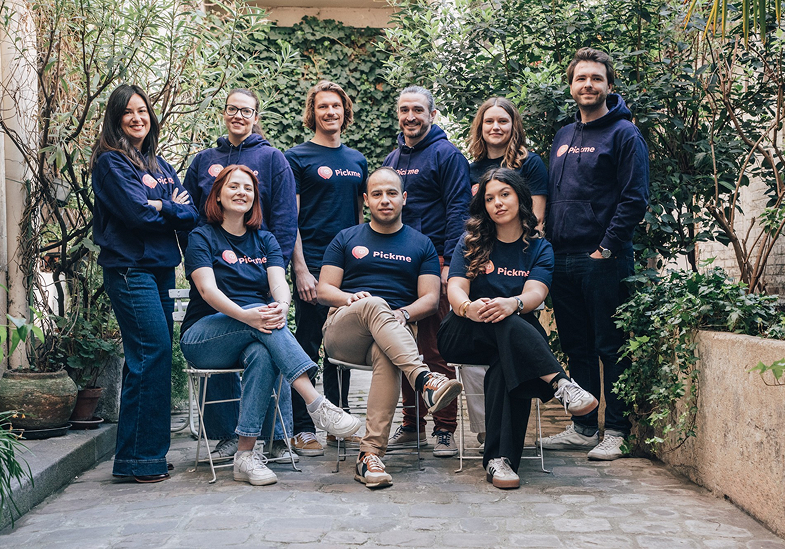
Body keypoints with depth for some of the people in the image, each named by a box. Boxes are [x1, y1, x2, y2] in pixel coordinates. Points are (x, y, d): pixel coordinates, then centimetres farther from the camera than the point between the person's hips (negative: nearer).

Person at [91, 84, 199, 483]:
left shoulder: (159, 165, 19)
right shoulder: (110, 162, -1)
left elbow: (191, 215, 9)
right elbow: (138, 213, -14)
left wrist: (161, 207, -7)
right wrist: (173, 209, 1)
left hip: (161, 268, 7)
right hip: (129, 268, -7)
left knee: (146, 358, 5)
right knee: (154, 350, -14)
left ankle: (139, 454, 10)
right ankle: (139, 457, -9)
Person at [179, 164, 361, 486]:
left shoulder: (265, 241, 16)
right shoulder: (202, 238, 4)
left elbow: (279, 282, -3)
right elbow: (207, 289, -14)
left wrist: (281, 307, -29)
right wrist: (245, 315, -32)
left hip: (252, 339, 3)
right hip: (202, 337, -3)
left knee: (262, 354, -35)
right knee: (261, 317, -33)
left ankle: (246, 454, -34)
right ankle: (317, 406, -42)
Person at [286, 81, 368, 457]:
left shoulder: (357, 160, 16)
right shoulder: (297, 158, 0)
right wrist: (300, 269, -13)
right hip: (313, 265, -5)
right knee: (308, 348, -2)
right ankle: (302, 429, 5)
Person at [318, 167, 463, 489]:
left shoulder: (421, 245, 19)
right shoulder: (346, 239, 20)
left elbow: (430, 299, 8)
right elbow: (323, 290, 10)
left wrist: (404, 313, -14)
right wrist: (350, 298, -13)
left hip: (396, 333, 0)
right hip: (343, 333, 0)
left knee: (386, 355, -38)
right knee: (374, 305, -35)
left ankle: (371, 455, -43)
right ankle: (424, 380, -55)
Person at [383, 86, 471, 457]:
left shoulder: (446, 155, -2)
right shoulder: (392, 159, 19)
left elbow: (458, 210, -8)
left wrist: (449, 263, -16)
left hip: (434, 262, -6)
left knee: (436, 350, -6)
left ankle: (445, 429, 2)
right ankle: (411, 423, 19)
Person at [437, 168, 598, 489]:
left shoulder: (539, 249, 10)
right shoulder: (472, 243, 10)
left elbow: (535, 293, -10)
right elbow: (455, 288, -7)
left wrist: (513, 303, -36)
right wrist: (467, 306, -32)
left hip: (511, 342, 0)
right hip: (462, 335, 0)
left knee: (506, 363, -37)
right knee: (503, 322, -35)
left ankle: (500, 459, -41)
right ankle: (560, 384, -47)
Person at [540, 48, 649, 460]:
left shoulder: (624, 134, -3)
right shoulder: (563, 137, 18)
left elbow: (634, 199, -10)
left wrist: (608, 248, -14)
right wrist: (549, 246, 11)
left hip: (604, 261, -7)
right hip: (562, 261, 7)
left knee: (610, 347, -2)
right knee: (576, 346, 12)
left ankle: (616, 431, 6)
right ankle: (582, 428, 21)